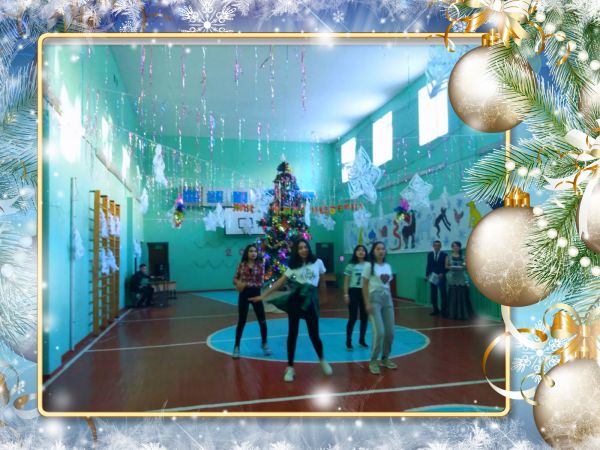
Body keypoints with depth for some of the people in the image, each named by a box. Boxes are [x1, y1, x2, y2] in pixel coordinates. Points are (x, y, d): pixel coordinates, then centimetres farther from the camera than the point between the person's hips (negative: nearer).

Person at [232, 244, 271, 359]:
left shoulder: (260, 265, -4)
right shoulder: (241, 264, -1)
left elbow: (260, 282, -10)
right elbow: (235, 279, 6)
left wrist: (246, 284, -17)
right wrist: (238, 283, -17)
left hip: (256, 294, 0)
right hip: (243, 295, 0)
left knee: (262, 320, 6)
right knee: (241, 321, 4)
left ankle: (264, 343, 27)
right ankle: (236, 346, 16)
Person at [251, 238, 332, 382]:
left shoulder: (318, 262, 3)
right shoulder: (293, 266, 5)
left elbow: (322, 280, 15)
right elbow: (280, 282, 2)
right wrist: (263, 295, -3)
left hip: (311, 300, -1)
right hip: (295, 300, 1)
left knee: (314, 334, 2)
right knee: (292, 333, 2)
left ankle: (322, 360, 30)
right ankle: (290, 367, 13)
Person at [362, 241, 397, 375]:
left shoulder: (388, 266, 11)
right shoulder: (369, 266, -5)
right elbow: (365, 286, -6)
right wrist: (367, 303, -13)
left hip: (387, 298, 6)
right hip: (374, 298, -6)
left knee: (390, 332, 6)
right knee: (379, 332, -13)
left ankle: (385, 358, 24)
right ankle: (373, 361, 2)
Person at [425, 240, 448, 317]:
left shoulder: (444, 255, -2)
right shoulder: (430, 254, 8)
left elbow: (446, 266, -1)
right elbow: (428, 265, 9)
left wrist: (442, 273, -14)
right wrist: (427, 275, 3)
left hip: (441, 277, -3)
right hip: (433, 277, 3)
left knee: (443, 294, -4)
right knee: (433, 295, 6)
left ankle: (444, 311, 2)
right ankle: (436, 310, 16)